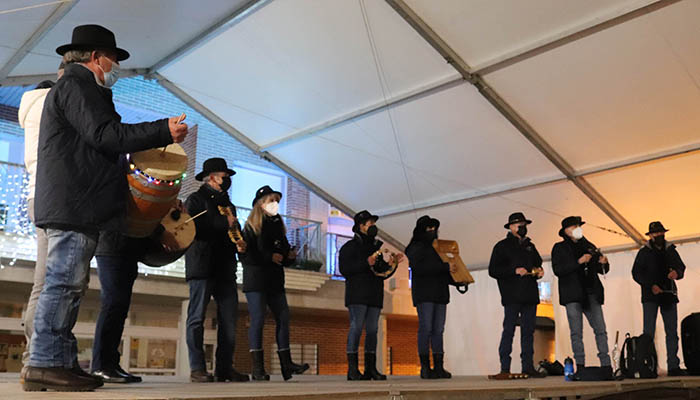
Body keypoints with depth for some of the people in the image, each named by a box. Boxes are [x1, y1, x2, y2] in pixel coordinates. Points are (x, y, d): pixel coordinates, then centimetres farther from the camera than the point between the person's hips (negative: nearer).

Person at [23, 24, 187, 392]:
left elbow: (96, 141, 27)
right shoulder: (77, 84, -5)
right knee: (64, 283, -12)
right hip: (74, 205, -11)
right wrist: (164, 131, -14)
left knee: (67, 285, 8)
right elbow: (105, 135, -16)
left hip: (74, 206, 11)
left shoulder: (75, 86, 29)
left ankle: (58, 364, 11)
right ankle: (44, 366, -10)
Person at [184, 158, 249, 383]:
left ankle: (224, 367, 7)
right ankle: (197, 368, -1)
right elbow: (192, 228, -13)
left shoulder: (227, 204, 25)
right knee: (197, 317, -4)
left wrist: (239, 244, 9)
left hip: (225, 269, 7)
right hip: (202, 267, -7)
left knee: (230, 319, 1)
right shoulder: (196, 200, 3)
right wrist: (224, 224, -11)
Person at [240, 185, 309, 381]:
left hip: (275, 280, 7)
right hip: (256, 279, -7)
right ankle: (258, 368, -2)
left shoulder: (277, 225, 17)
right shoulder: (252, 226, -3)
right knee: (258, 320, -7)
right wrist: (269, 257, -19)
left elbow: (283, 251, 22)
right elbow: (246, 253, -13)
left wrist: (290, 256, 1)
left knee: (283, 319, 4)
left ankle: (286, 365, 10)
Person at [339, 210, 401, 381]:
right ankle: (352, 368, -10)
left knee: (372, 330, 4)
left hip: (374, 296, 7)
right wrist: (366, 263, -17)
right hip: (357, 295, -6)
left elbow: (382, 274, 23)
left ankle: (370, 368, 8)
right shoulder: (350, 247, 2)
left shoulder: (376, 247, 22)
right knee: (356, 327, -12)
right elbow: (344, 269, -11)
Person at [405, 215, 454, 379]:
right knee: (426, 328, -9)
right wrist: (446, 266, -16)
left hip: (440, 294, 7)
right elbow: (419, 267, -16)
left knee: (438, 330, 3)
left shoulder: (437, 248, 24)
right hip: (424, 294, -7)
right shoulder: (416, 248, 1)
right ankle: (425, 367, -7)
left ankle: (438, 367, 4)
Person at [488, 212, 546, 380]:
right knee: (509, 330, -8)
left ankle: (528, 366, 12)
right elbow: (493, 270, -6)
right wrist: (515, 271, -16)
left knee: (528, 331, 6)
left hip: (530, 296, 6)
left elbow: (537, 264, 30)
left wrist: (539, 271, 7)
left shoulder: (530, 246, 20)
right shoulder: (502, 246, 2)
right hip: (512, 296, -6)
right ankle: (505, 369, -7)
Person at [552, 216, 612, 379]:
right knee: (576, 332, -3)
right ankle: (580, 366, 1)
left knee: (600, 329, -2)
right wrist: (578, 262, -16)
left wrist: (603, 263, 0)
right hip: (572, 294, -4)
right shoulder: (559, 248, 5)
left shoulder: (589, 246, 18)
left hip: (591, 294, 4)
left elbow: (601, 270, 23)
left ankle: (606, 366, 2)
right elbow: (557, 270, -9)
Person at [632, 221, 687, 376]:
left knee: (672, 331, 3)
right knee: (649, 331, -8)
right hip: (650, 296, -4)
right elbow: (636, 273, -1)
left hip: (669, 295, 4)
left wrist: (677, 272, -10)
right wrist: (650, 286, -13)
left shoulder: (671, 250, 15)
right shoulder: (644, 252, 4)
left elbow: (681, 266, 14)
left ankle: (673, 366, 8)